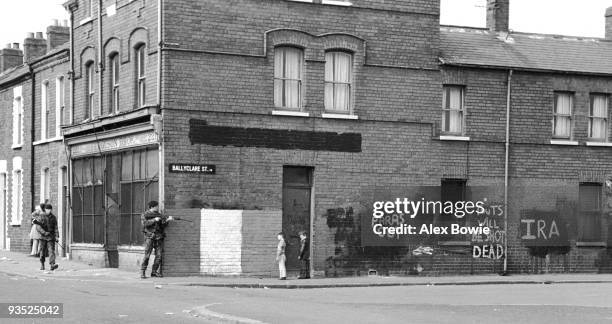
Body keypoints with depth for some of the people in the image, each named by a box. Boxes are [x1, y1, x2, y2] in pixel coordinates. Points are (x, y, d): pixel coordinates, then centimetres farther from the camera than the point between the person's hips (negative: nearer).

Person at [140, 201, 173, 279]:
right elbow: (145, 223, -12)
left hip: (159, 237, 5)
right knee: (147, 255, -8)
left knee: (159, 255, 0)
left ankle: (154, 272, 6)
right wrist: (154, 220, -18)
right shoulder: (145, 215, 4)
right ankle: (142, 272, -4)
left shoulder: (159, 215, 17)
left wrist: (167, 220, -8)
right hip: (150, 237, -5)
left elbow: (163, 225, 8)